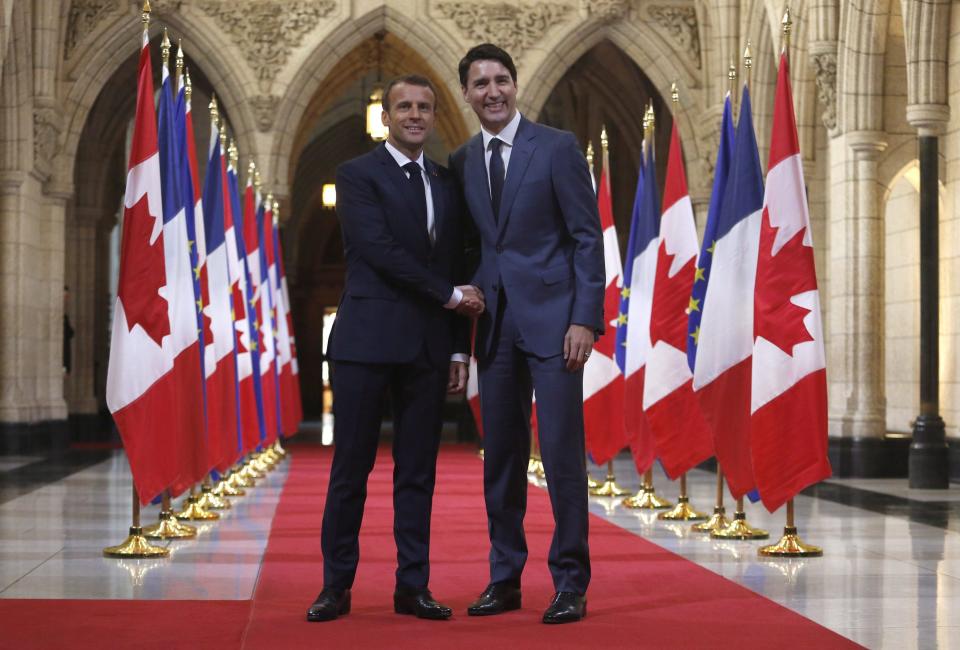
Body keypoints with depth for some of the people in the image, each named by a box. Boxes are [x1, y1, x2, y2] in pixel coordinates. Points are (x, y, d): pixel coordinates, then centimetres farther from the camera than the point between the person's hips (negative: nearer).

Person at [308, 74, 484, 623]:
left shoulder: (448, 184, 16)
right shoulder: (358, 175, 0)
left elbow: (457, 270, 15)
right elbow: (380, 250, -12)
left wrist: (460, 350, 10)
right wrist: (450, 294, -8)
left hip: (429, 348, 5)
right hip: (368, 341, -4)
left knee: (418, 472, 6)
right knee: (351, 469, 0)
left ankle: (413, 586, 12)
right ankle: (337, 586, 8)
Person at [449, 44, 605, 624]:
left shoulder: (558, 147, -2)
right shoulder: (461, 162, 12)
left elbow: (587, 236, -5)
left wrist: (585, 320, -13)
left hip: (552, 318, -5)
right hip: (495, 324, 5)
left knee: (563, 453, -6)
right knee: (501, 457, 8)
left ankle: (571, 584, 2)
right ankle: (505, 578, 17)